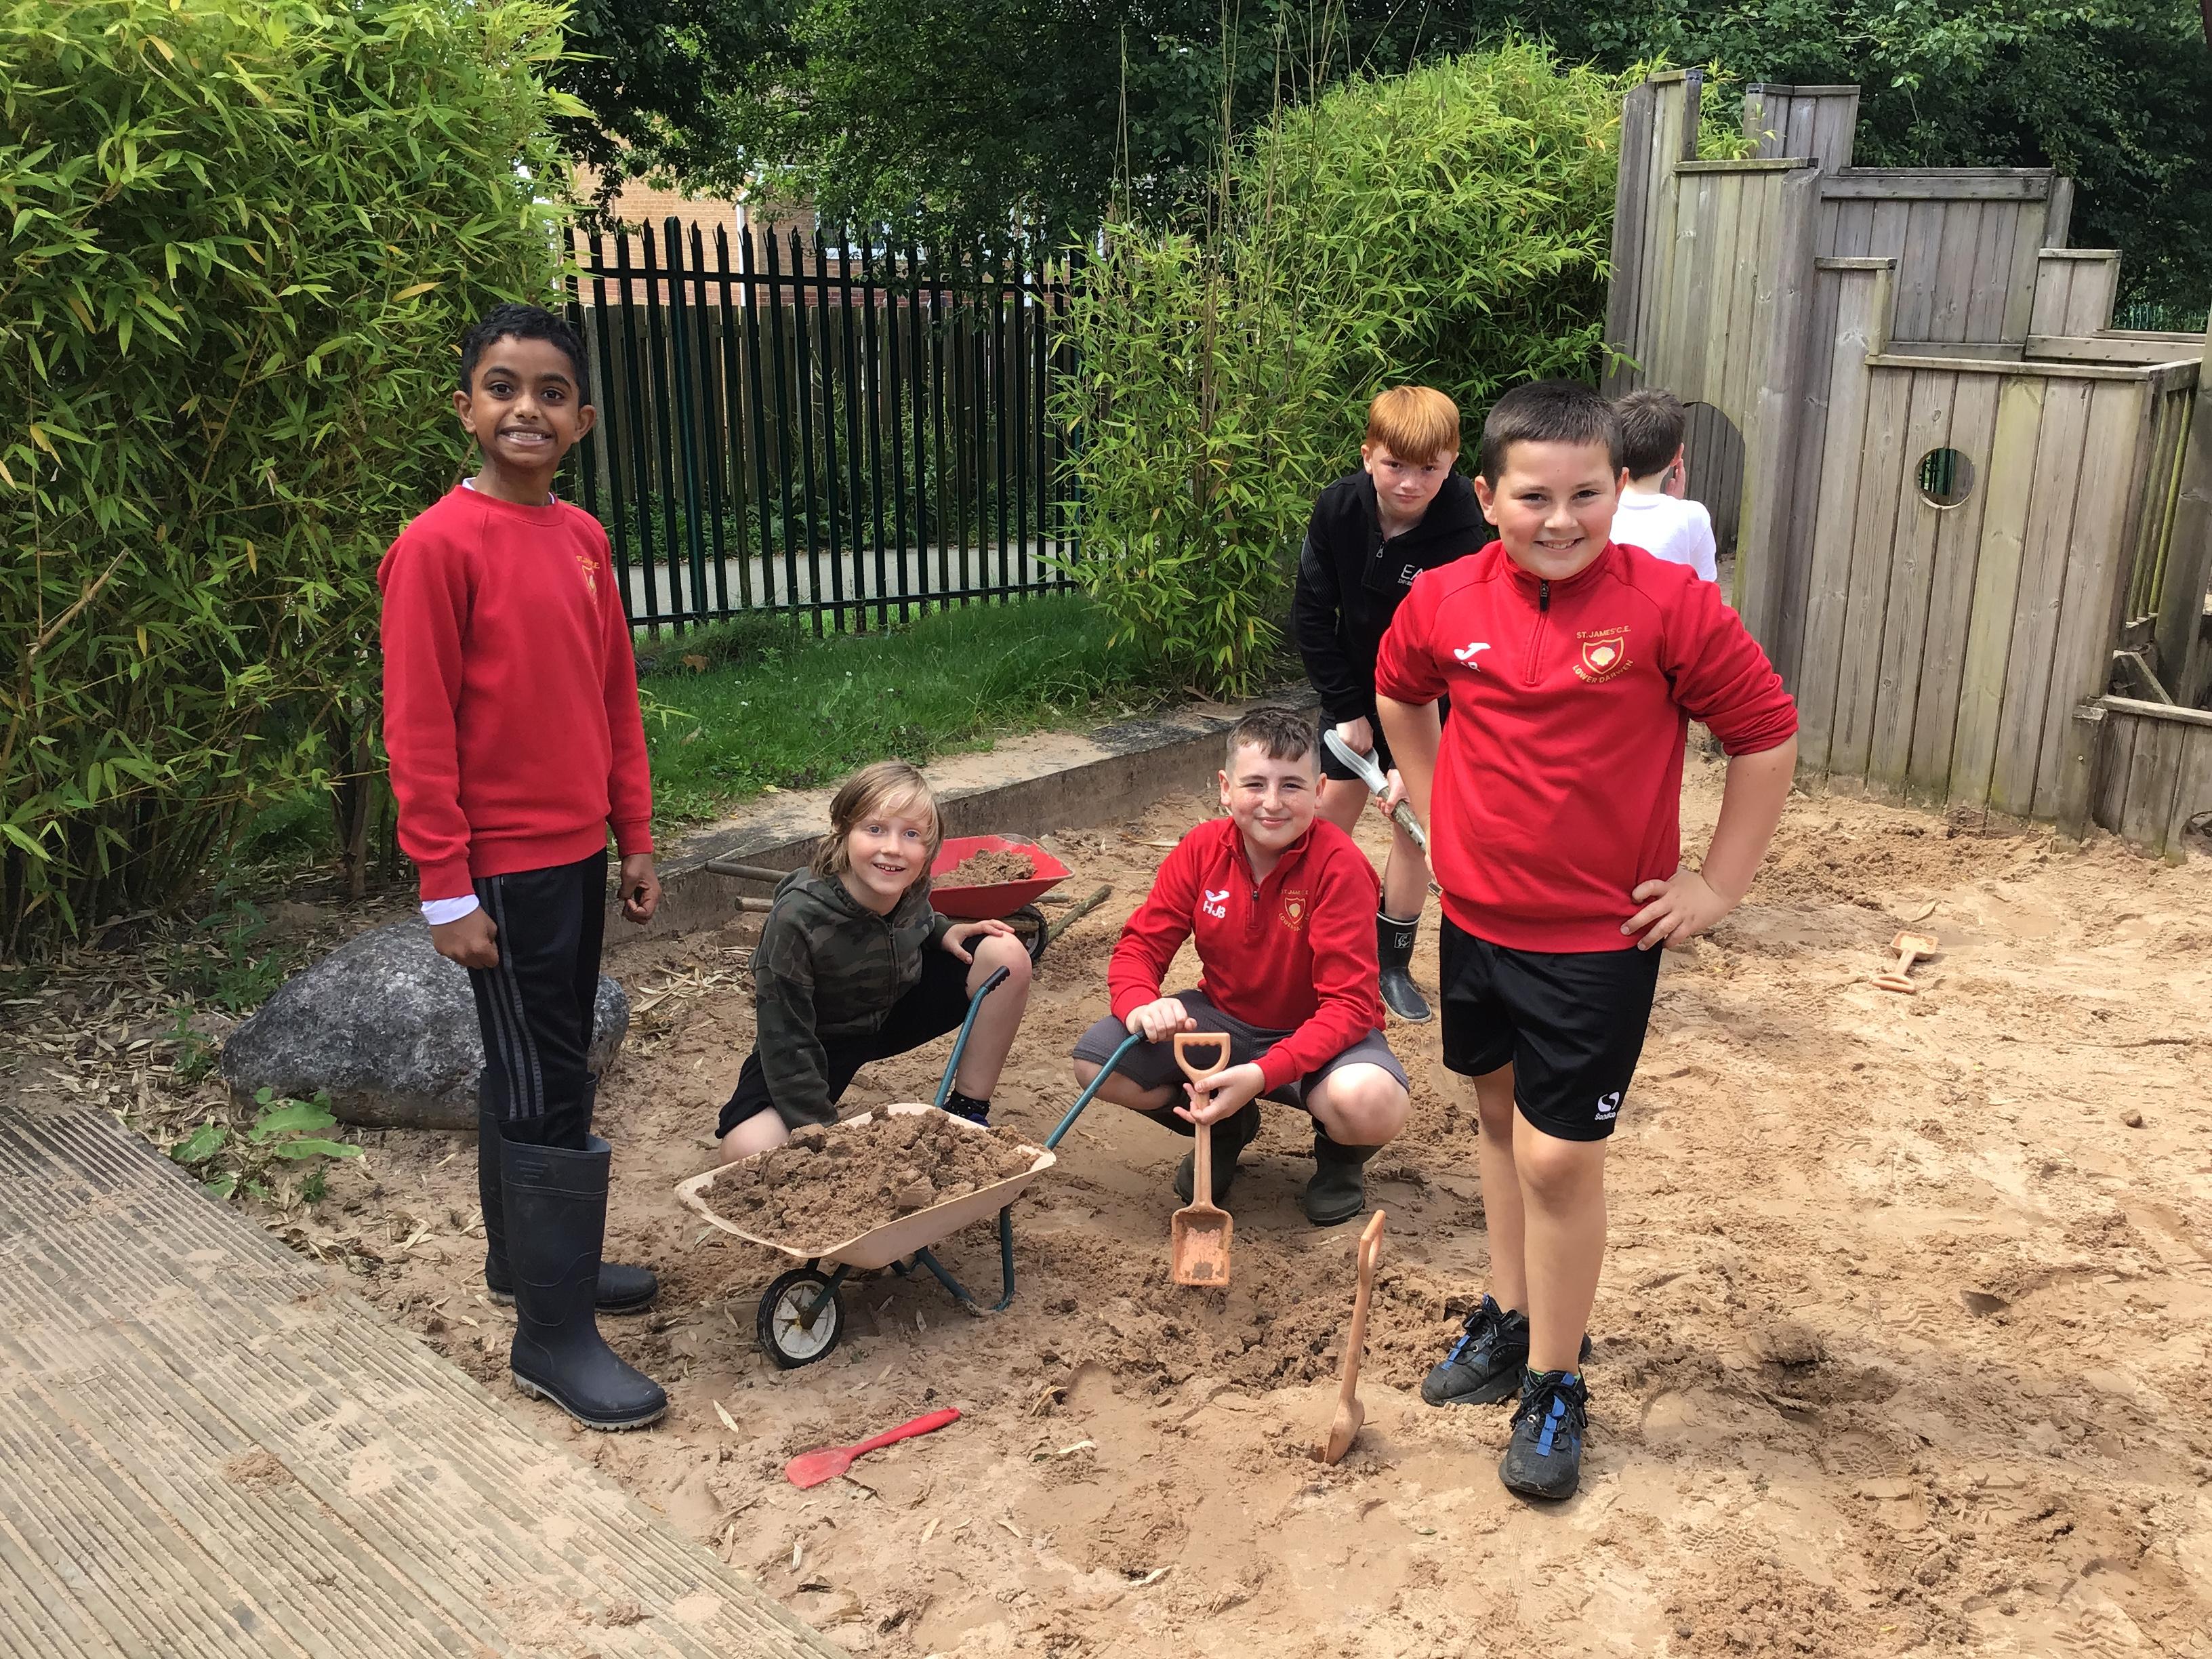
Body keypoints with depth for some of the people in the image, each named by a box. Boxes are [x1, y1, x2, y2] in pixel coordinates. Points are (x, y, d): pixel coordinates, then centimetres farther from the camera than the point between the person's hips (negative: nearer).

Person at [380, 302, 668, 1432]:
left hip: (578, 852, 7)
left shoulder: (582, 538, 7)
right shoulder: (439, 546, -15)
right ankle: (552, 1337, 10)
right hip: (501, 866, -7)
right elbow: (418, 732, -15)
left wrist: (634, 839, 13)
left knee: (534, 1069, 19)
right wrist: (446, 890, -15)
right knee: (546, 1091, -2)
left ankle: (527, 1257, 36)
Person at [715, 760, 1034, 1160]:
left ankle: (967, 1111, -1)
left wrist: (945, 932, -10)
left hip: (897, 1010, 5)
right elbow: (786, 1040, -26)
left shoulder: (911, 886, -17)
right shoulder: (797, 919, -34)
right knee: (748, 1150, -31)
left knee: (1007, 956, -14)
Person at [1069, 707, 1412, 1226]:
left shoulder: (1340, 866, -23)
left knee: (1371, 1104, -38)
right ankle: (1225, 1129, 12)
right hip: (1224, 1018, 4)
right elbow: (1142, 944, -5)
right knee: (1095, 1061, -18)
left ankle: (1340, 1156, 5)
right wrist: (1141, 1004, -31)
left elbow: (1350, 1005, -26)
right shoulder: (1202, 849, -10)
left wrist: (1262, 1074, -39)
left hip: (1319, 1035, -4)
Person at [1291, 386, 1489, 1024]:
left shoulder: (1463, 536, -27)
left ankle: (1392, 960, 17)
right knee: (1328, 816, 7)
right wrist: (1347, 709, -8)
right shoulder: (1337, 509, -18)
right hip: (1355, 691, 3)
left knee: (1412, 824, 0)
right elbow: (1311, 615, -9)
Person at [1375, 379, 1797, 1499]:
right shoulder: (1444, 602, -5)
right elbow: (1399, 698, 17)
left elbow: (1767, 736, -7)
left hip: (1600, 936, -4)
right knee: (1499, 1114, 20)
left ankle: (1554, 1386, 17)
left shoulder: (1670, 605, -16)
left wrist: (1720, 883, -5)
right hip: (1475, 916, 5)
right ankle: (1513, 1315, 41)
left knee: (1559, 1155, -3)